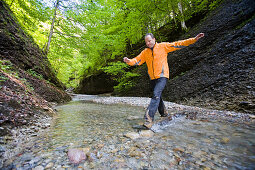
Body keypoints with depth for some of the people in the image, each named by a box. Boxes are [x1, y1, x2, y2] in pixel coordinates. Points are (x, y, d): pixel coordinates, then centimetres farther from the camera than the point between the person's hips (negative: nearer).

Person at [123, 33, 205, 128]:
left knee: (156, 95, -21)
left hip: (162, 76, -5)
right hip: (152, 78, 5)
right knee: (157, 96, 15)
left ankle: (149, 118, -22)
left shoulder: (163, 46, 4)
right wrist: (129, 61, -15)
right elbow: (137, 60, 5)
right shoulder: (145, 52, 11)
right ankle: (163, 113, 37)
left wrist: (194, 39, 3)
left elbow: (178, 44, 5)